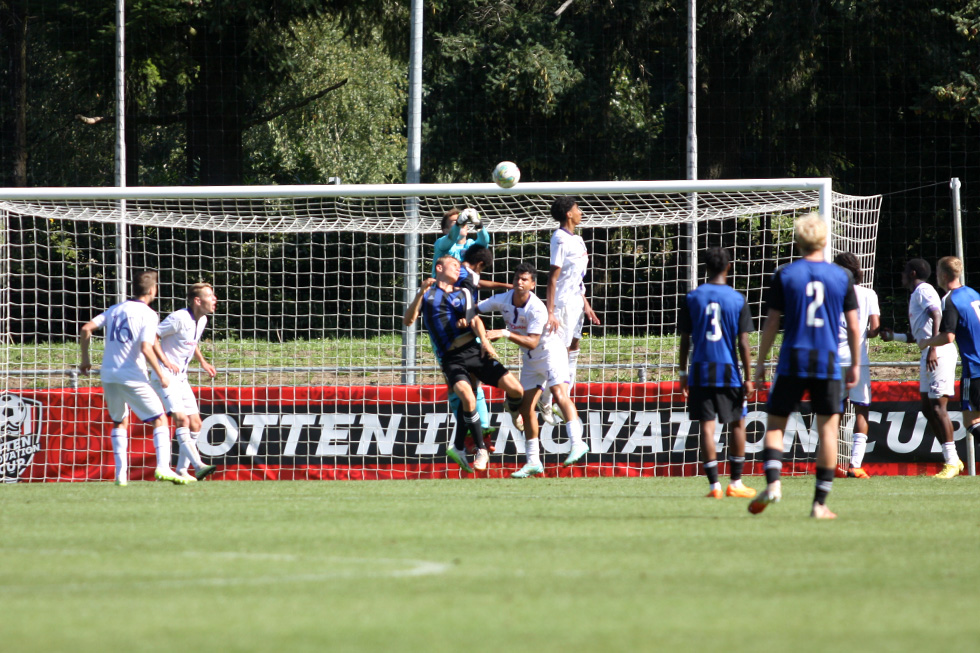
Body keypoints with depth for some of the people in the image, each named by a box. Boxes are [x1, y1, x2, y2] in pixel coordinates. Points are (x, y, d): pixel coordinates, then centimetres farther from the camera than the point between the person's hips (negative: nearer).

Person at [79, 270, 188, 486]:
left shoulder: (115, 309, 12)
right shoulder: (148, 314, -5)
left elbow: (86, 328, 5)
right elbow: (146, 348, -17)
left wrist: (85, 359, 14)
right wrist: (161, 376, -8)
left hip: (109, 375, 6)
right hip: (132, 377, -6)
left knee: (119, 422, 21)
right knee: (159, 419, 2)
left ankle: (121, 472, 13)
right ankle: (162, 467, -15)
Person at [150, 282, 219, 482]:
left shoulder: (202, 320, 9)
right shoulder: (179, 318, -18)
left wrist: (202, 362, 18)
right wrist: (165, 362, -23)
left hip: (181, 379, 9)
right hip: (165, 377, -9)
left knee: (195, 424, 4)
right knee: (181, 419, -21)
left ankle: (182, 471, 10)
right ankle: (198, 466, -32)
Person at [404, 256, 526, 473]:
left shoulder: (463, 294, 20)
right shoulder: (426, 294, 14)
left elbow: (474, 320, 5)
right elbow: (408, 321, 2)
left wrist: (484, 341, -14)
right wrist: (420, 294, -11)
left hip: (474, 351, 3)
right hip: (451, 359, -3)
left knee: (515, 389, -9)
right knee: (468, 398, -29)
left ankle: (513, 411, 29)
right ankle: (481, 450, -14)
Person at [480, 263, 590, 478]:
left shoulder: (537, 309, -27)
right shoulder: (502, 300, -8)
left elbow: (532, 342, -31)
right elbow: (476, 308, 6)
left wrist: (505, 333, -37)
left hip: (551, 352, -7)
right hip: (530, 360, 7)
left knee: (559, 393, -28)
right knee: (526, 407, 3)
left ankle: (577, 443, -34)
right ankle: (533, 462, 10)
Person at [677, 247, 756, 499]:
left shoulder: (692, 298, 2)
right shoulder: (737, 299, -2)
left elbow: (685, 339, 3)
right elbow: (743, 343, -4)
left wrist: (683, 374, 11)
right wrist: (748, 378, 0)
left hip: (700, 372, 1)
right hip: (729, 373, -1)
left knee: (707, 426, 0)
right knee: (737, 424, 14)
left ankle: (714, 485, -6)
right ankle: (736, 483, 16)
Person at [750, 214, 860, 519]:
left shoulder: (784, 276, 0)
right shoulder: (842, 276, 4)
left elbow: (771, 324, 1)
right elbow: (853, 327, 5)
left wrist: (760, 362, 9)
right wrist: (855, 365, 15)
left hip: (792, 361, -1)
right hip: (828, 363, 1)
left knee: (775, 424, 9)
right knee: (828, 428, 5)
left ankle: (773, 482, -14)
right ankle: (820, 503, 2)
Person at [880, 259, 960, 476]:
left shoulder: (923, 290, -4)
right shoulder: (916, 295, 26)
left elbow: (936, 316, -19)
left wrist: (933, 349, -28)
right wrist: (894, 336, 31)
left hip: (939, 353, -10)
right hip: (928, 356, 10)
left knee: (938, 406, -12)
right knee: (927, 407, 8)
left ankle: (952, 461, -13)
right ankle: (951, 458, 9)